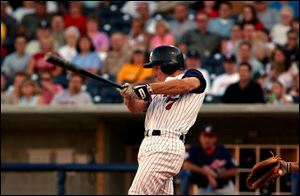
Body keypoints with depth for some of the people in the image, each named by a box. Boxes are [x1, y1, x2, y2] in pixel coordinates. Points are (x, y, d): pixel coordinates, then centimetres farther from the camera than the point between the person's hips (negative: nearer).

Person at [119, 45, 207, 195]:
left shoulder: (194, 76, 5)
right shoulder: (161, 88, 26)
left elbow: (184, 85, -20)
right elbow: (136, 107, 11)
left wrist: (149, 89, -24)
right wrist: (129, 95, -12)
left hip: (165, 147, -8)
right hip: (149, 145, 8)